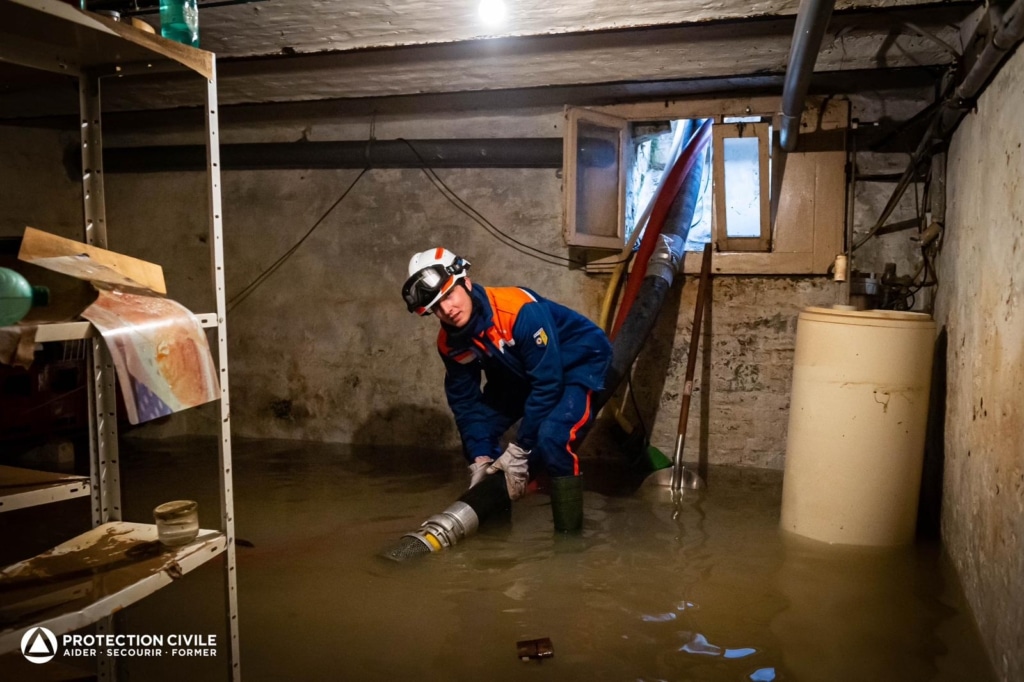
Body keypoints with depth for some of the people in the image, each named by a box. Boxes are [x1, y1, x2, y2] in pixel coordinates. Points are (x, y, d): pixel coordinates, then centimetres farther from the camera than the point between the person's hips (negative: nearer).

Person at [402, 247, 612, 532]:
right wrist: (480, 457, -16)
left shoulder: (521, 310, -36)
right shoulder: (450, 342, -14)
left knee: (552, 440, -30)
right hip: (521, 374, 8)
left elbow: (547, 384, -33)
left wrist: (519, 449, -28)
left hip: (580, 362, -7)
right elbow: (465, 401, -5)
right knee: (478, 437, 2)